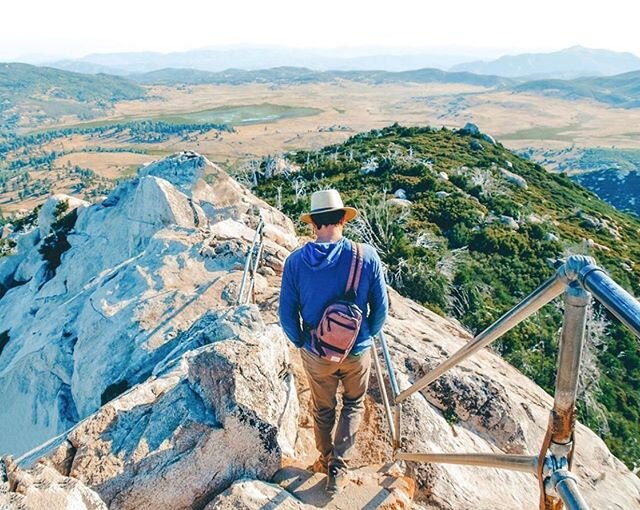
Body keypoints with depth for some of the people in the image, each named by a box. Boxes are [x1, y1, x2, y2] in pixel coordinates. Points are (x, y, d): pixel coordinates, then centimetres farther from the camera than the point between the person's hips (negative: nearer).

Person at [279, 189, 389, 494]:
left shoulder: (295, 261, -16)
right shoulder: (367, 255, -18)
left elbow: (286, 312, -10)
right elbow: (381, 308, -9)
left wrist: (300, 342, 7)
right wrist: (367, 336, 8)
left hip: (315, 353, 1)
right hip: (358, 351, -1)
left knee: (322, 409, 26)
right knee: (354, 404, 27)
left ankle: (326, 460, 47)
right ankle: (338, 465, 22)